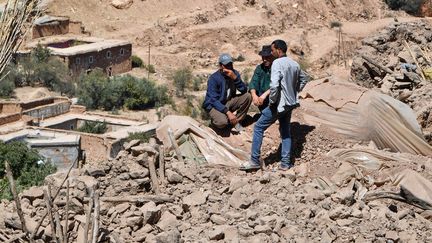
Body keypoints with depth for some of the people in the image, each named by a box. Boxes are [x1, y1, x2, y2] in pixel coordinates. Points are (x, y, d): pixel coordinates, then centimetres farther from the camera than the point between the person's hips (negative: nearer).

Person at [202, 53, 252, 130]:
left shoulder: (234, 73, -5)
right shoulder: (214, 78, -20)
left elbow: (244, 90, -14)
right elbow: (213, 100, -25)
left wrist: (235, 78, -29)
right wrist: (228, 112, -35)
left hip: (229, 102, 6)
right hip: (214, 105, -6)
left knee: (247, 96, -16)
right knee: (222, 122, -34)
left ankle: (236, 121, -2)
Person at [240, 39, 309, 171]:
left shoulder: (277, 63, -17)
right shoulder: (295, 64, 9)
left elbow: (274, 85, -27)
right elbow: (303, 79, 25)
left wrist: (272, 101, -15)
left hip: (279, 104, -8)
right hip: (290, 103, 8)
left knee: (258, 128, 1)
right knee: (285, 132, 17)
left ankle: (255, 161, 0)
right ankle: (285, 163, 16)